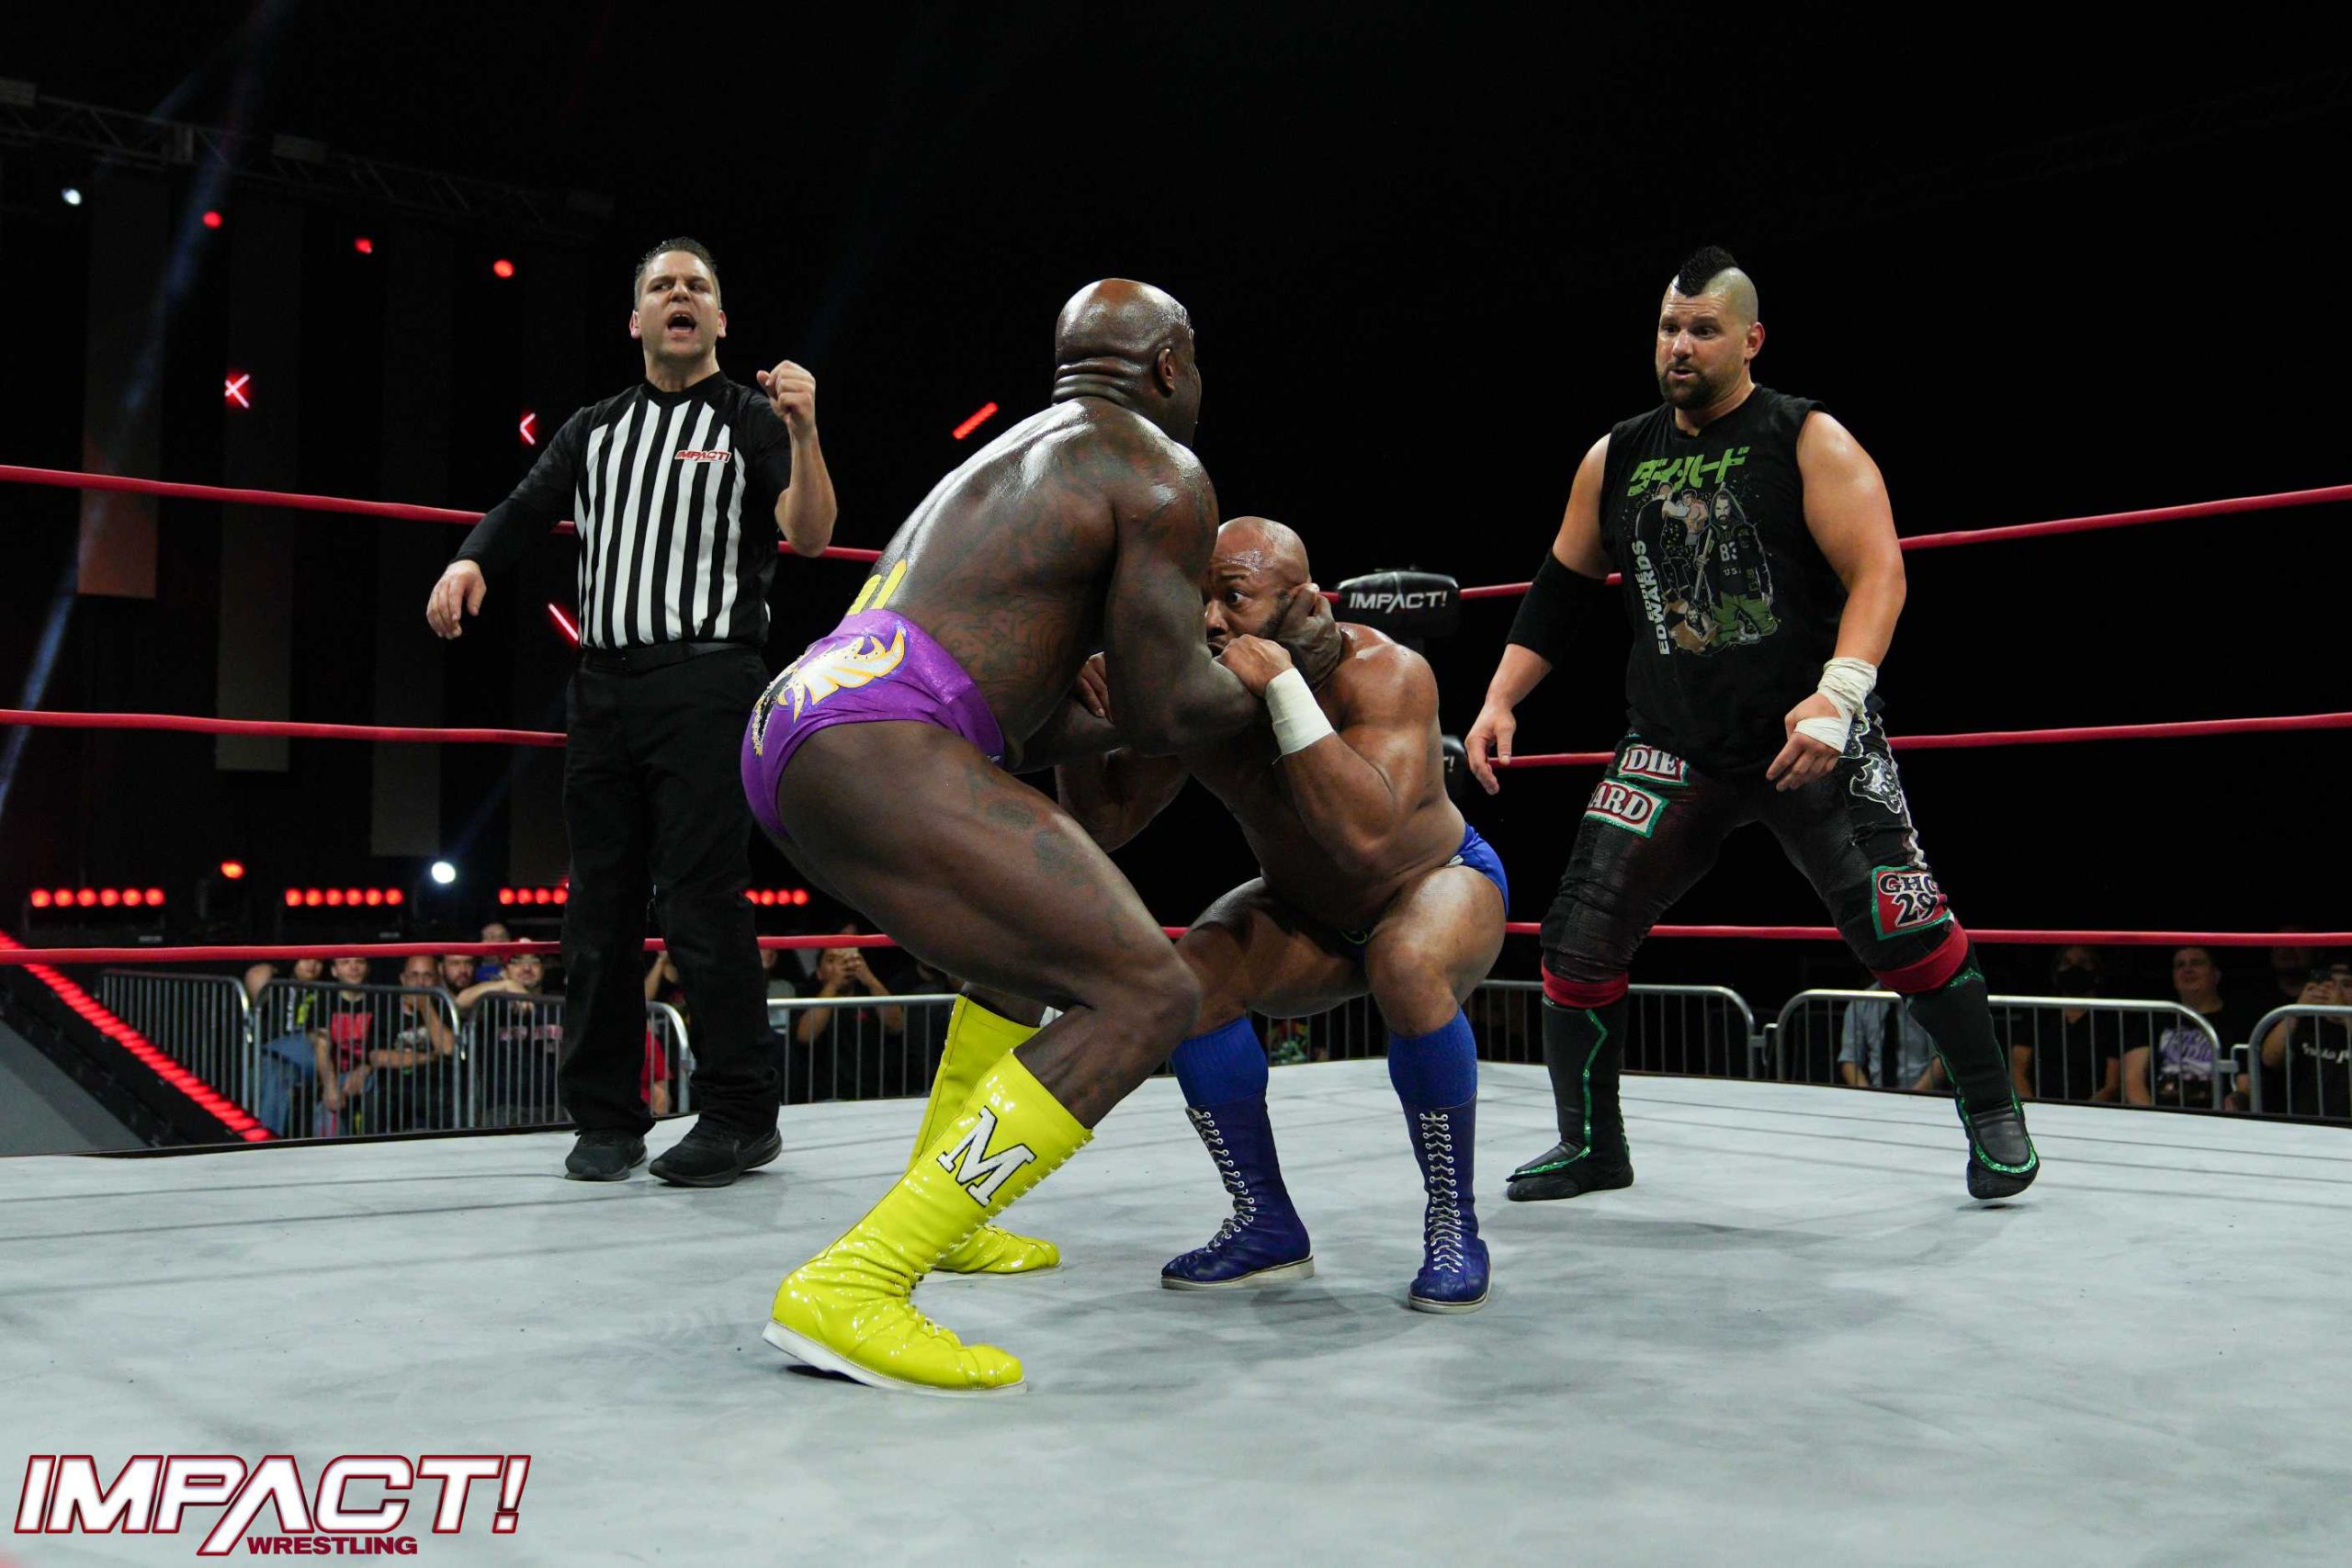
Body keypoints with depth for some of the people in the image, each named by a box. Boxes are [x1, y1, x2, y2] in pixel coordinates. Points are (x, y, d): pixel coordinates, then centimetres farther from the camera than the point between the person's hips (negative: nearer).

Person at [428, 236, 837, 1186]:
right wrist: (469, 561, -10)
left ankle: (740, 1115, -2)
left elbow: (809, 537, -8)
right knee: (600, 904, 7)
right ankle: (605, 1118, 15)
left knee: (702, 901, -11)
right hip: (604, 684, 6)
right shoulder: (593, 430, 20)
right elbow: (523, 512, 11)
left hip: (706, 683, -5)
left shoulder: (750, 420, 5)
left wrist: (803, 435, -23)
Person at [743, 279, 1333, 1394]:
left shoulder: (1005, 466, 31)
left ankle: (939, 1212, 34)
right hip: (876, 752, -10)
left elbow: (1030, 731, 30)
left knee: (1046, 909, 32)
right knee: (1144, 997, -12)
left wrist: (1128, 714, 41)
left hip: (788, 738, 10)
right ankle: (848, 1290, -18)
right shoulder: (1163, 475, 3)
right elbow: (1164, 709, -1)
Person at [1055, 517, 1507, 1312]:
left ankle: (1453, 1227, -18)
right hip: (1308, 914, 5)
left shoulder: (1383, 673, -34)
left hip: (1440, 882, -5)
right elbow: (1104, 823, -13)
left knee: (1407, 969, -38)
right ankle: (1267, 1226, -4)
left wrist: (1282, 688, -49)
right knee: (1190, 980, -21)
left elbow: (1366, 835, -49)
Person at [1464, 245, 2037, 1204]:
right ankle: (1590, 1147, 16)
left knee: (1906, 933, -7)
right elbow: (1561, 589, 18)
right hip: (1675, 748, 4)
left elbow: (1877, 571, -14)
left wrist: (1839, 694, -29)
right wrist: (1499, 701, 8)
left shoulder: (1808, 441, -4)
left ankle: (1993, 1118, 18)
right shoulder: (1616, 459, 10)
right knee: (1578, 937, -3)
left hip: (1811, 738, -3)